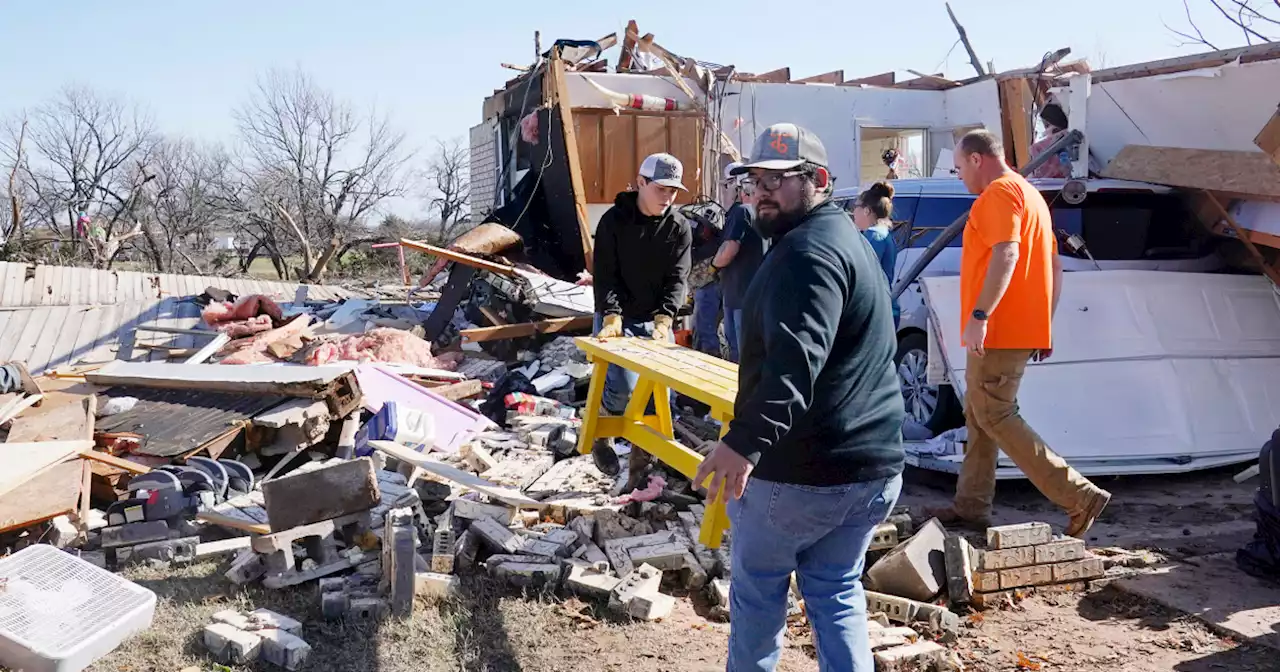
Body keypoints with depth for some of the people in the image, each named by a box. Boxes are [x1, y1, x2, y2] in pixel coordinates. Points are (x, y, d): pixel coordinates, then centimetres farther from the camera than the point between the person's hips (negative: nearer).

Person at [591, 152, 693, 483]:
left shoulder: (679, 228, -2)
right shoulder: (614, 220, -9)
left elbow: (677, 278, -8)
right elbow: (604, 275, -13)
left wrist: (664, 319, -23)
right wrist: (612, 316, -27)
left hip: (656, 320, 3)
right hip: (617, 318, -3)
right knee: (625, 387, -16)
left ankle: (641, 461, 13)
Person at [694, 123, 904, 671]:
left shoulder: (806, 251, -17)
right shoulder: (846, 239, 17)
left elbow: (794, 360, -33)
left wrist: (745, 440, -43)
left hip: (799, 467, -9)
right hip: (872, 464, 9)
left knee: (757, 589, 12)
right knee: (836, 591, 17)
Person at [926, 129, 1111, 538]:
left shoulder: (1000, 192, -10)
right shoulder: (1029, 194, 22)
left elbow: (1006, 254, -25)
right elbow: (1054, 266, 22)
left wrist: (979, 316, -31)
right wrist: (1045, 325, 22)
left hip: (998, 332, -10)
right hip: (1024, 329, 10)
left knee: (995, 418, -9)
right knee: (979, 416, 13)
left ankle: (1080, 498, -10)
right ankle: (971, 507, 17)